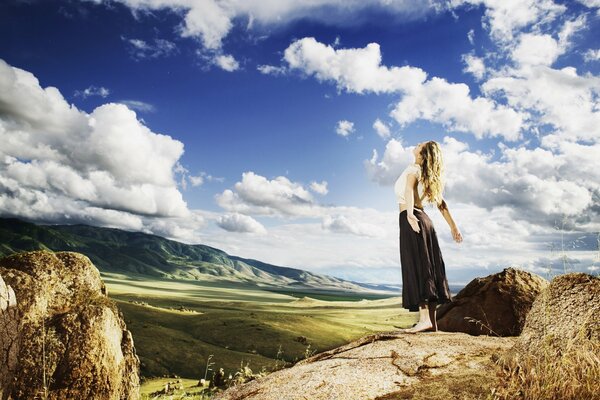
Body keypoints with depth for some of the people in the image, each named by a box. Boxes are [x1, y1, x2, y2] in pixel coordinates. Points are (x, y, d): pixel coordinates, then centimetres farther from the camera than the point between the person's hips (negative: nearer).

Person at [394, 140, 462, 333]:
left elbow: (409, 190, -22)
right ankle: (432, 322, 7)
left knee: (416, 267, -12)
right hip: (423, 220, 8)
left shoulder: (413, 169, -1)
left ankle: (424, 319, -17)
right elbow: (441, 203, 22)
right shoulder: (426, 175, 21)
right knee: (427, 269, 5)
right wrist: (453, 226, 24)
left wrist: (409, 214, -37)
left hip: (411, 220, -8)